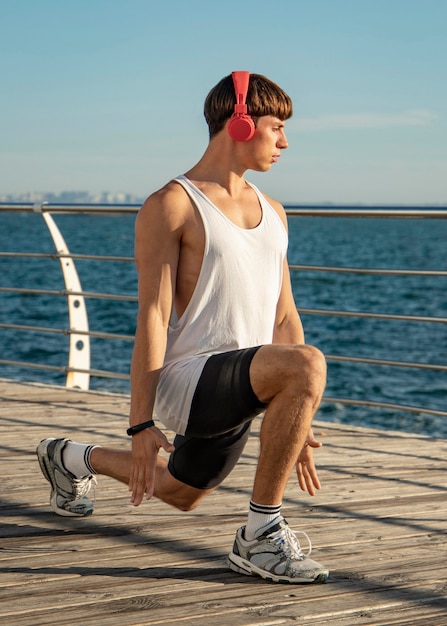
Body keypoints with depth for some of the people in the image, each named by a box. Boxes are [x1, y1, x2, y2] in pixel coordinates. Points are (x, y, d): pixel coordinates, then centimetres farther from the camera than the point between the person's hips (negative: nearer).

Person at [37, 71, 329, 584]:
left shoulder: (272, 213, 16)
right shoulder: (171, 206, -7)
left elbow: (284, 317, 19)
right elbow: (152, 317, -13)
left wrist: (298, 421, 18)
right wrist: (141, 425, -17)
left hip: (238, 397, 8)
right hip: (189, 380, -8)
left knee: (181, 495, 25)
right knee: (307, 364, -33)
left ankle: (73, 460, 53)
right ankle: (260, 535, -23)